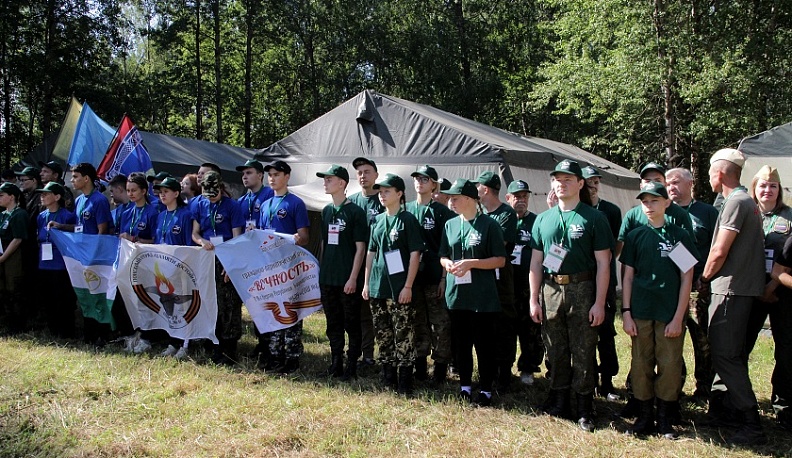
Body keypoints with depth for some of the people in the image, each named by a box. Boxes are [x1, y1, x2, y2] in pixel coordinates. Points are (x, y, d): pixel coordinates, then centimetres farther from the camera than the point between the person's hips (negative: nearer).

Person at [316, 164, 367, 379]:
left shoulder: (355, 212, -8)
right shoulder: (326, 211, 11)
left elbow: (360, 248, -10)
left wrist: (353, 278, -15)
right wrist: (322, 271, 12)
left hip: (347, 280, -6)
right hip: (327, 279, 6)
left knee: (352, 325, 3)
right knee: (333, 324, 13)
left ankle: (351, 366, 12)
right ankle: (335, 364, 24)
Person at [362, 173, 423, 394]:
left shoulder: (408, 220, -5)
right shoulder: (377, 220, 12)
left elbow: (415, 254, -9)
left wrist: (408, 286, -14)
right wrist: (366, 282, 12)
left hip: (400, 289, -6)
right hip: (377, 287, 6)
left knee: (403, 335, -3)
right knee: (383, 335, 12)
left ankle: (405, 382, 6)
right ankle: (387, 378, 24)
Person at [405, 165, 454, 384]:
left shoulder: (442, 212, -3)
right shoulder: (406, 209, 8)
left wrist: (444, 277, -9)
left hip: (435, 276, -3)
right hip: (412, 275, 4)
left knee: (440, 324, 1)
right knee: (418, 322, 12)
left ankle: (441, 366, 10)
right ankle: (419, 364, 22)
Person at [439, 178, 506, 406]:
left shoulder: (489, 225, -7)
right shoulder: (450, 225, 9)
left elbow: (500, 260, -8)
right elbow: (443, 256, 15)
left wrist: (471, 263, -18)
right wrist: (448, 264, -8)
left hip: (483, 297, -5)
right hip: (456, 294, 5)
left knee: (484, 344, 4)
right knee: (460, 344, 12)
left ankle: (486, 390, 17)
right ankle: (465, 385, 26)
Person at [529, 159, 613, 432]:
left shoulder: (594, 218, -2)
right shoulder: (543, 219, 10)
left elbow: (603, 263, -5)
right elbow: (536, 262, 11)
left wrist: (599, 303, -10)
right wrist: (533, 299, 6)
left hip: (582, 290, -4)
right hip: (550, 290, 4)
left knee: (583, 352, 2)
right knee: (555, 350, 11)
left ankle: (585, 411, 14)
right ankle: (558, 403, 25)